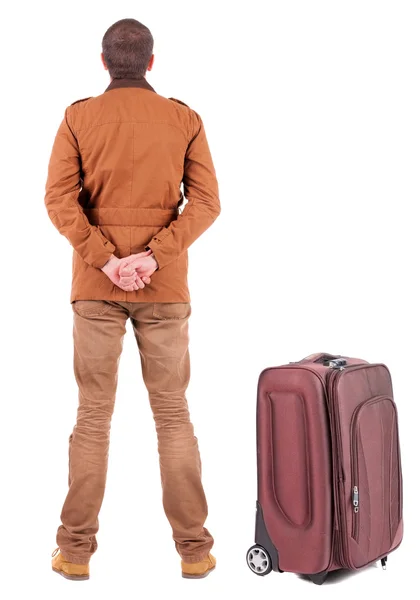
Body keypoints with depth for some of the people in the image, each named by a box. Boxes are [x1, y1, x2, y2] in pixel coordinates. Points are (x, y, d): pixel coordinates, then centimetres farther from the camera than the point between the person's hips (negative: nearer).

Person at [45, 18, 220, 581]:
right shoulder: (184, 120, 4)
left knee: (93, 417, 7)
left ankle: (76, 550, 13)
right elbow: (205, 201, -5)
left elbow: (60, 198, -8)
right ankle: (193, 549, 13)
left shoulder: (78, 118, 3)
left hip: (95, 284, 0)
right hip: (165, 286, 0)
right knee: (173, 414, 7)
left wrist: (104, 259, -10)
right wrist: (155, 255, -11)